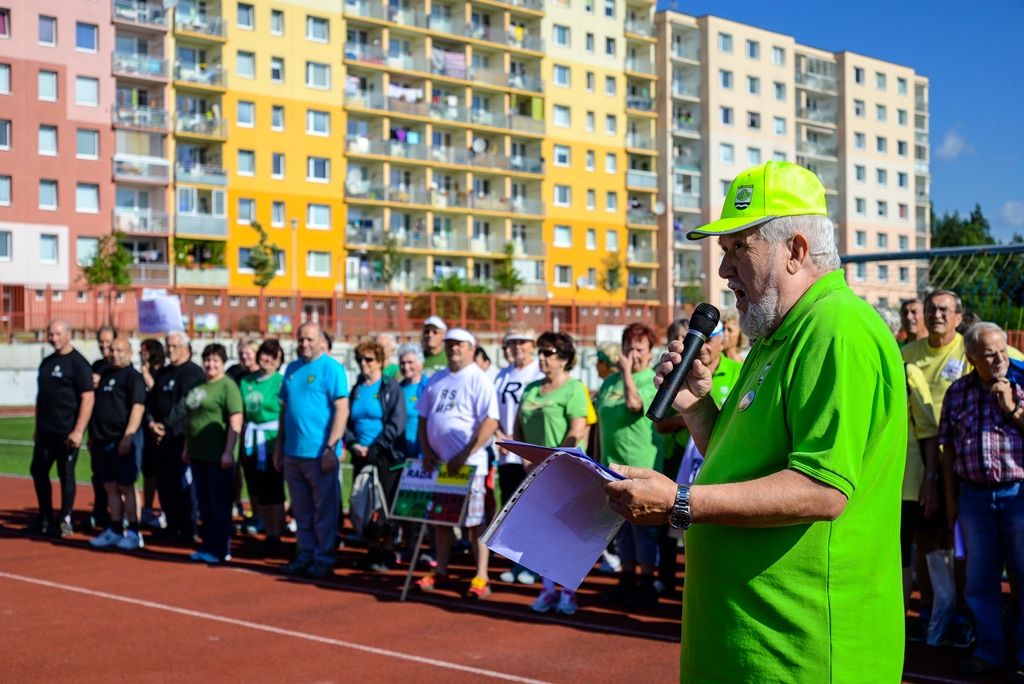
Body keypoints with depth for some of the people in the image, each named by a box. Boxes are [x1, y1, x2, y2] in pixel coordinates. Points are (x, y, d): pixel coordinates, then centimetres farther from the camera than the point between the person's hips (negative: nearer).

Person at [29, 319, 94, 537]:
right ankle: (45, 518, 24)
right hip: (45, 431, 8)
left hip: (67, 433, -8)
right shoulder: (46, 363, 14)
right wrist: (38, 427, 18)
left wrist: (78, 431, -21)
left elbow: (88, 398, -16)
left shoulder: (78, 363, -10)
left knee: (66, 474, 0)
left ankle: (65, 521, 11)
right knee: (38, 471, 12)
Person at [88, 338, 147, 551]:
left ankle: (133, 533, 1)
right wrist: (93, 435, 19)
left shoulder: (133, 377, -7)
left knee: (126, 486, -4)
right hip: (102, 439, 7)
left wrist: (127, 437, -23)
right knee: (110, 487, 10)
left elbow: (138, 407, -16)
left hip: (123, 440, -7)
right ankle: (115, 530, 16)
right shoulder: (105, 374, 17)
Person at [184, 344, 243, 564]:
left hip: (218, 456, -8)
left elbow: (236, 421, -16)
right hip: (198, 454, 8)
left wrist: (228, 452, -19)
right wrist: (187, 448, 19)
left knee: (220, 504, 0)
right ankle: (207, 545, 21)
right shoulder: (199, 386, 14)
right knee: (204, 503, 13)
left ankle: (220, 550, 7)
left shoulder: (227, 386, -9)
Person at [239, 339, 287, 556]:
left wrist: (281, 448, -16)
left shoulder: (280, 382, -8)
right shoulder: (247, 381, 10)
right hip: (250, 445, 6)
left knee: (272, 494, 1)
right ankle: (268, 533, 26)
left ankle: (275, 538, 12)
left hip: (271, 443, -6)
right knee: (256, 493, 12)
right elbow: (242, 414, 13)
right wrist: (242, 444, 10)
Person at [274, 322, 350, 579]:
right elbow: (285, 408, 18)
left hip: (319, 453, -6)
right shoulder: (292, 368, 13)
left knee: (324, 510, 2)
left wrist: (331, 447, -18)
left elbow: (342, 409, -13)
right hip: (293, 452, 6)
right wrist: (279, 446, 14)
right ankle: (305, 555, 22)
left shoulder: (331, 368, -7)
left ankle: (324, 558, 9)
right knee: (301, 510, 13)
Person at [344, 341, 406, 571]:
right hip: (361, 458, 5)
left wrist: (374, 448, -14)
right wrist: (353, 444, -6)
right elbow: (346, 422, 12)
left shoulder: (391, 389, -3)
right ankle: (373, 550, 15)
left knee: (385, 505, -4)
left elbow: (396, 424, -11)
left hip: (387, 458, -5)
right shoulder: (356, 390, 13)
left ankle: (387, 554, 6)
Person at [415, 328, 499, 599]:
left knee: (475, 521, -2)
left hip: (468, 464, -6)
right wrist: (426, 451, 3)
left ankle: (481, 578, 3)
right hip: (437, 463, 6)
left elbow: (490, 423, -15)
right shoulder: (436, 380, 13)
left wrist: (463, 456, -18)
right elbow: (423, 418, 18)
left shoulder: (479, 380, -6)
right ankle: (441, 571, 24)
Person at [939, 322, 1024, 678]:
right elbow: (948, 445, 12)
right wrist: (951, 496, 11)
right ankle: (988, 651, 22)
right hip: (974, 496, 3)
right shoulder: (957, 392, 7)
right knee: (980, 580, 10)